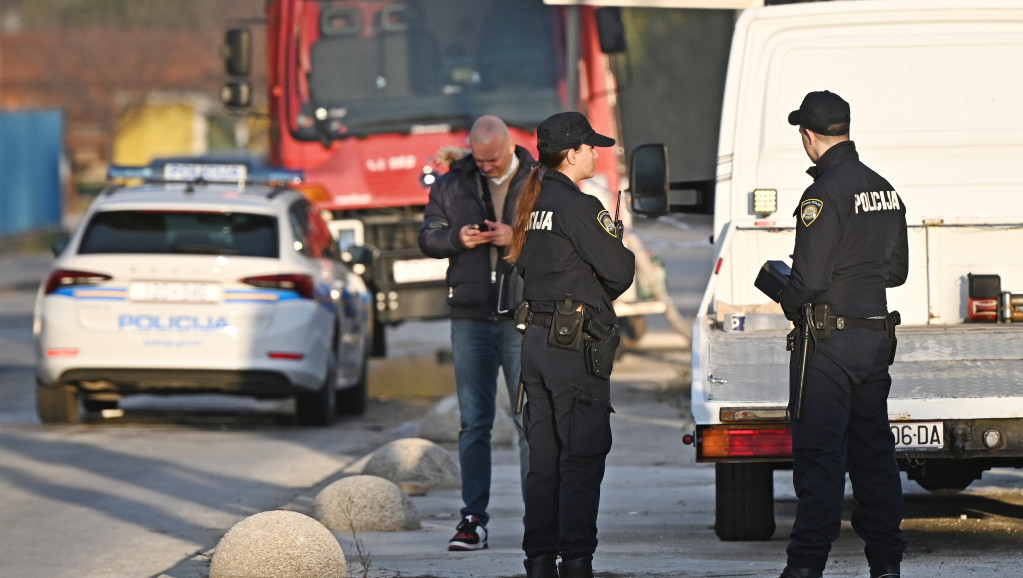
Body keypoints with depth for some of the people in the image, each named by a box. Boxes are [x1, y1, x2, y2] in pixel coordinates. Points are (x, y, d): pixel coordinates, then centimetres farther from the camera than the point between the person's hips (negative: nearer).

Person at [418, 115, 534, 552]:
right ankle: (473, 519, 5)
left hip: (524, 317, -2)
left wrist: (518, 238, -17)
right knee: (474, 422, 3)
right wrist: (457, 238, -9)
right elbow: (427, 236, 12)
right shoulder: (452, 184, 10)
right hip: (470, 317, 3)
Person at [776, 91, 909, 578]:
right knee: (873, 450, 12)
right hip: (876, 336, 8)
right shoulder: (884, 191, 11)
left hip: (830, 341, -8)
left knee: (819, 455, -7)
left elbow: (810, 276, -20)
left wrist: (788, 301, -1)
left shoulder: (826, 193, -15)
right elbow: (897, 269, 18)